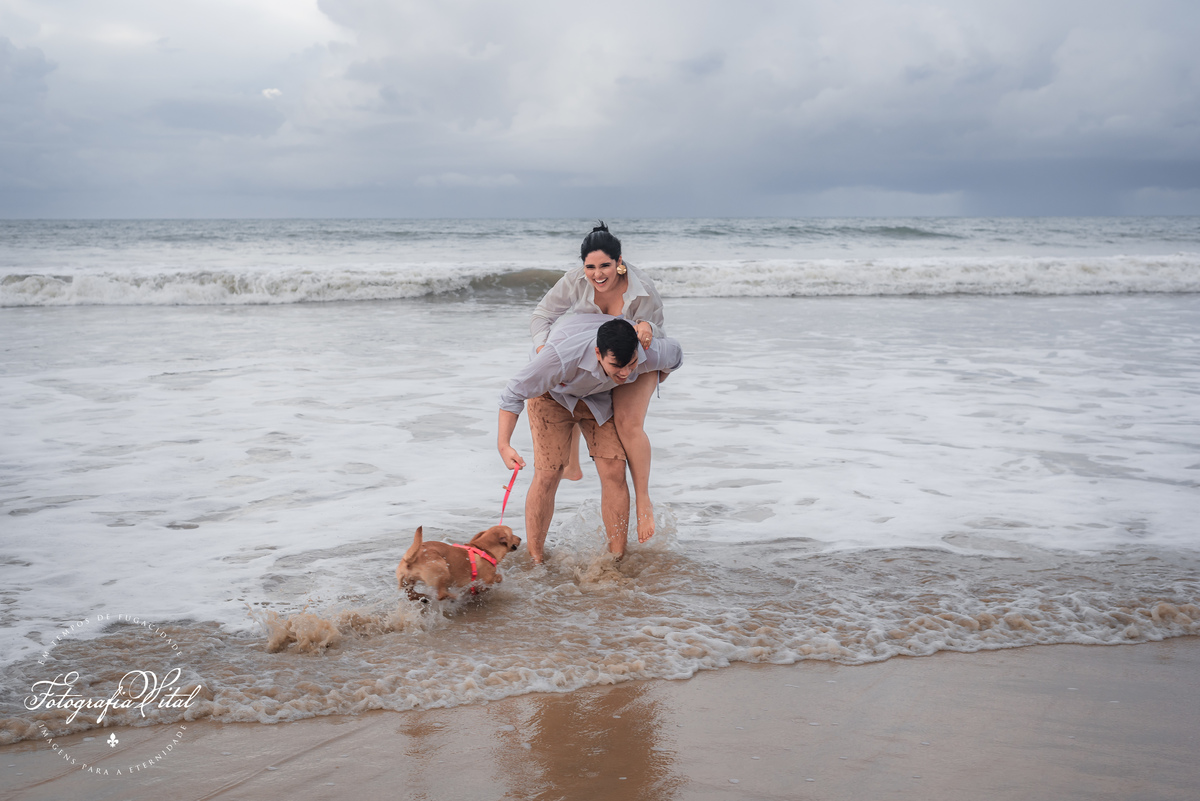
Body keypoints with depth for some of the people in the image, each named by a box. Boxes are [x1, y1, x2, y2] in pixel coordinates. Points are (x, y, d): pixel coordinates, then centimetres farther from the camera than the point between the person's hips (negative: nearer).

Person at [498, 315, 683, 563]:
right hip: (554, 393, -3)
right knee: (547, 475, -11)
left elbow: (675, 354, -5)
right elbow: (514, 393, -31)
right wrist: (503, 445, -34)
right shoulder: (563, 356, -45)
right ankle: (534, 561, 3)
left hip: (600, 396, 3)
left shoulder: (650, 354, -33)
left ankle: (617, 561, 0)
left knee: (614, 471, -10)